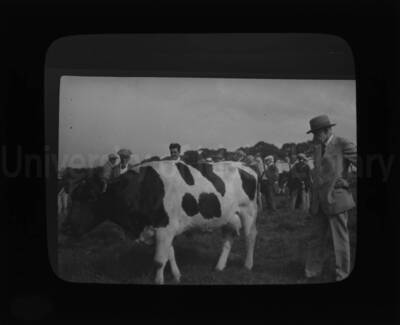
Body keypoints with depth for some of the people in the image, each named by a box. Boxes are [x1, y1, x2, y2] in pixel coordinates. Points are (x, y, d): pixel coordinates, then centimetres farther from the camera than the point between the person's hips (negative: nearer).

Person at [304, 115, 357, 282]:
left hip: (336, 198, -7)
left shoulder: (343, 144, -5)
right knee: (316, 239, 11)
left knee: (340, 239, 2)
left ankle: (342, 276, 13)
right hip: (318, 202, 7)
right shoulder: (318, 148, 16)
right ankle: (312, 275, 20)